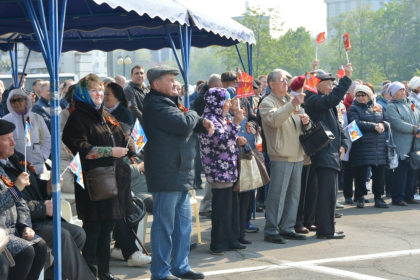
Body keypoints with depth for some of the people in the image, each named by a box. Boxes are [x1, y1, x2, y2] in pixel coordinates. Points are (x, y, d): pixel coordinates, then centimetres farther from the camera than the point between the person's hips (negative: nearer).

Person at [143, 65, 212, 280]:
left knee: (183, 222, 16)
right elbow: (183, 124, -24)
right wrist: (193, 115, -2)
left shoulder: (169, 102, 19)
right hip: (167, 176, -10)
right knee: (164, 225, -3)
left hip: (181, 175, 10)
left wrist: (203, 124, 1)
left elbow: (190, 125, 23)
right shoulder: (156, 105, -15)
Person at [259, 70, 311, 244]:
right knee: (277, 195, -7)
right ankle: (271, 231, -2)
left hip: (297, 156, 8)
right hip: (281, 157, -8)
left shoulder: (292, 100, 20)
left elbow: (304, 127, 23)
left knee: (294, 194, 11)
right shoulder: (267, 103, -5)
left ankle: (287, 228, 20)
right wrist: (292, 104, -34)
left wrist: (306, 122, -1)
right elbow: (274, 119, -26)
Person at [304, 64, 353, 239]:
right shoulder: (313, 100, -10)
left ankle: (326, 228, 19)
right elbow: (333, 98, -28)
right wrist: (346, 78, -24)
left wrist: (342, 144, 9)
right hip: (323, 153, -10)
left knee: (330, 192, 13)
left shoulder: (326, 103, 21)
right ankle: (325, 230, -6)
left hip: (332, 153, 10)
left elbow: (337, 125, 23)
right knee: (328, 192, -10)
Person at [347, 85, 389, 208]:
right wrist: (374, 126, -15)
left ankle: (379, 197, 13)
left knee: (379, 172, 4)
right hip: (361, 146, -4)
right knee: (360, 172, 0)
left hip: (379, 146, 4)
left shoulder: (378, 107, 16)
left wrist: (383, 125, -10)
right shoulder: (354, 108, 1)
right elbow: (356, 123, -14)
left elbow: (387, 121, 14)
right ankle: (360, 197, 11)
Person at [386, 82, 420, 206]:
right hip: (401, 145, -7)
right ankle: (397, 198, 0)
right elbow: (398, 124, -16)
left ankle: (408, 196, 17)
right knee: (401, 171, -6)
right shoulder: (391, 106, -3)